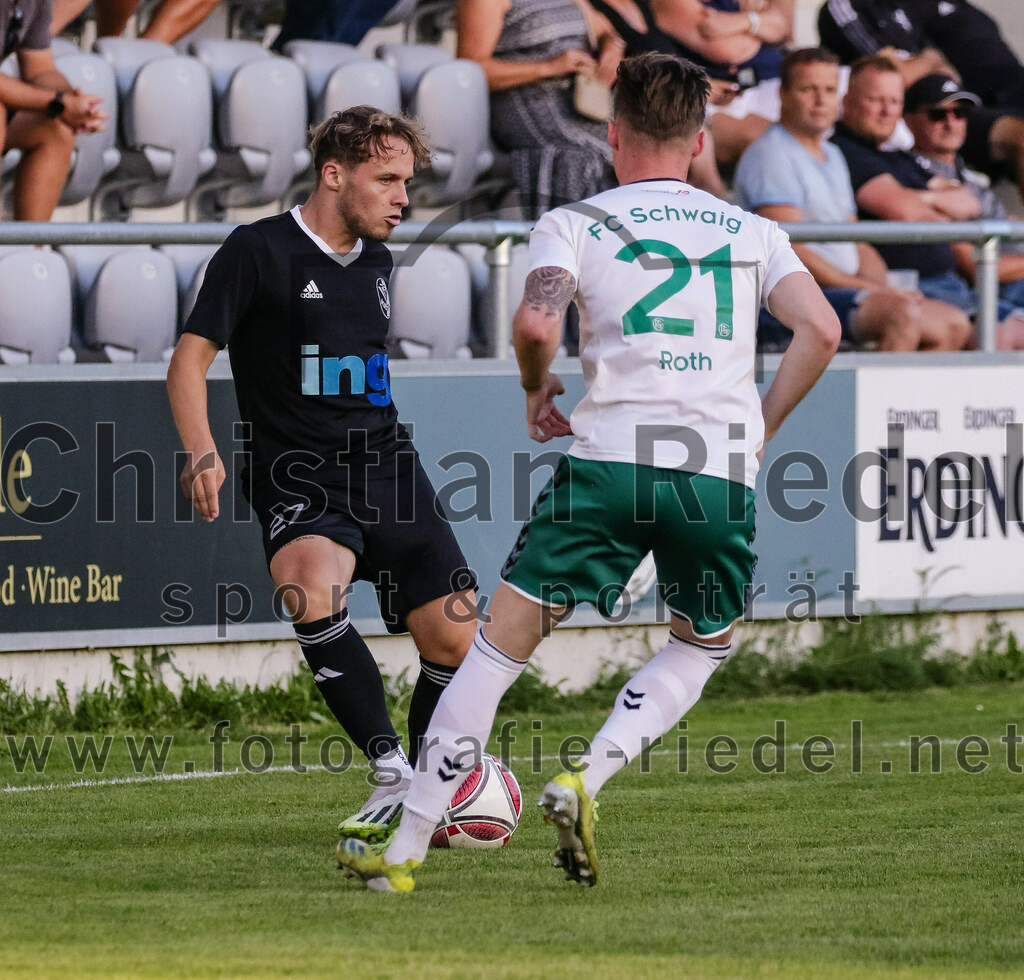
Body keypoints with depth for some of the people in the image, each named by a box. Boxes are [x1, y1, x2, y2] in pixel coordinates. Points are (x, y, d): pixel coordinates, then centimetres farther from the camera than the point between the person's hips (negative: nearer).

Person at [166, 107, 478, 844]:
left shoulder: (376, 261, 14)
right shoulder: (259, 252, -6)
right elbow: (192, 356, -7)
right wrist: (202, 450, -22)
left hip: (385, 464, 6)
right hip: (299, 475, -6)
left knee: (453, 641, 0)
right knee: (311, 588, -35)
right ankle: (393, 776, -25)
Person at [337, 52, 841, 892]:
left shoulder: (576, 224, 9)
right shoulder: (752, 232, 16)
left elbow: (536, 323, -9)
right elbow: (821, 329, 2)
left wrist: (537, 389, 11)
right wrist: (761, 428, 14)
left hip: (611, 456, -2)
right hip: (722, 475, 2)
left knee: (500, 642, 6)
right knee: (704, 647, 26)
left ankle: (406, 849, 2)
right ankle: (585, 782, 4)